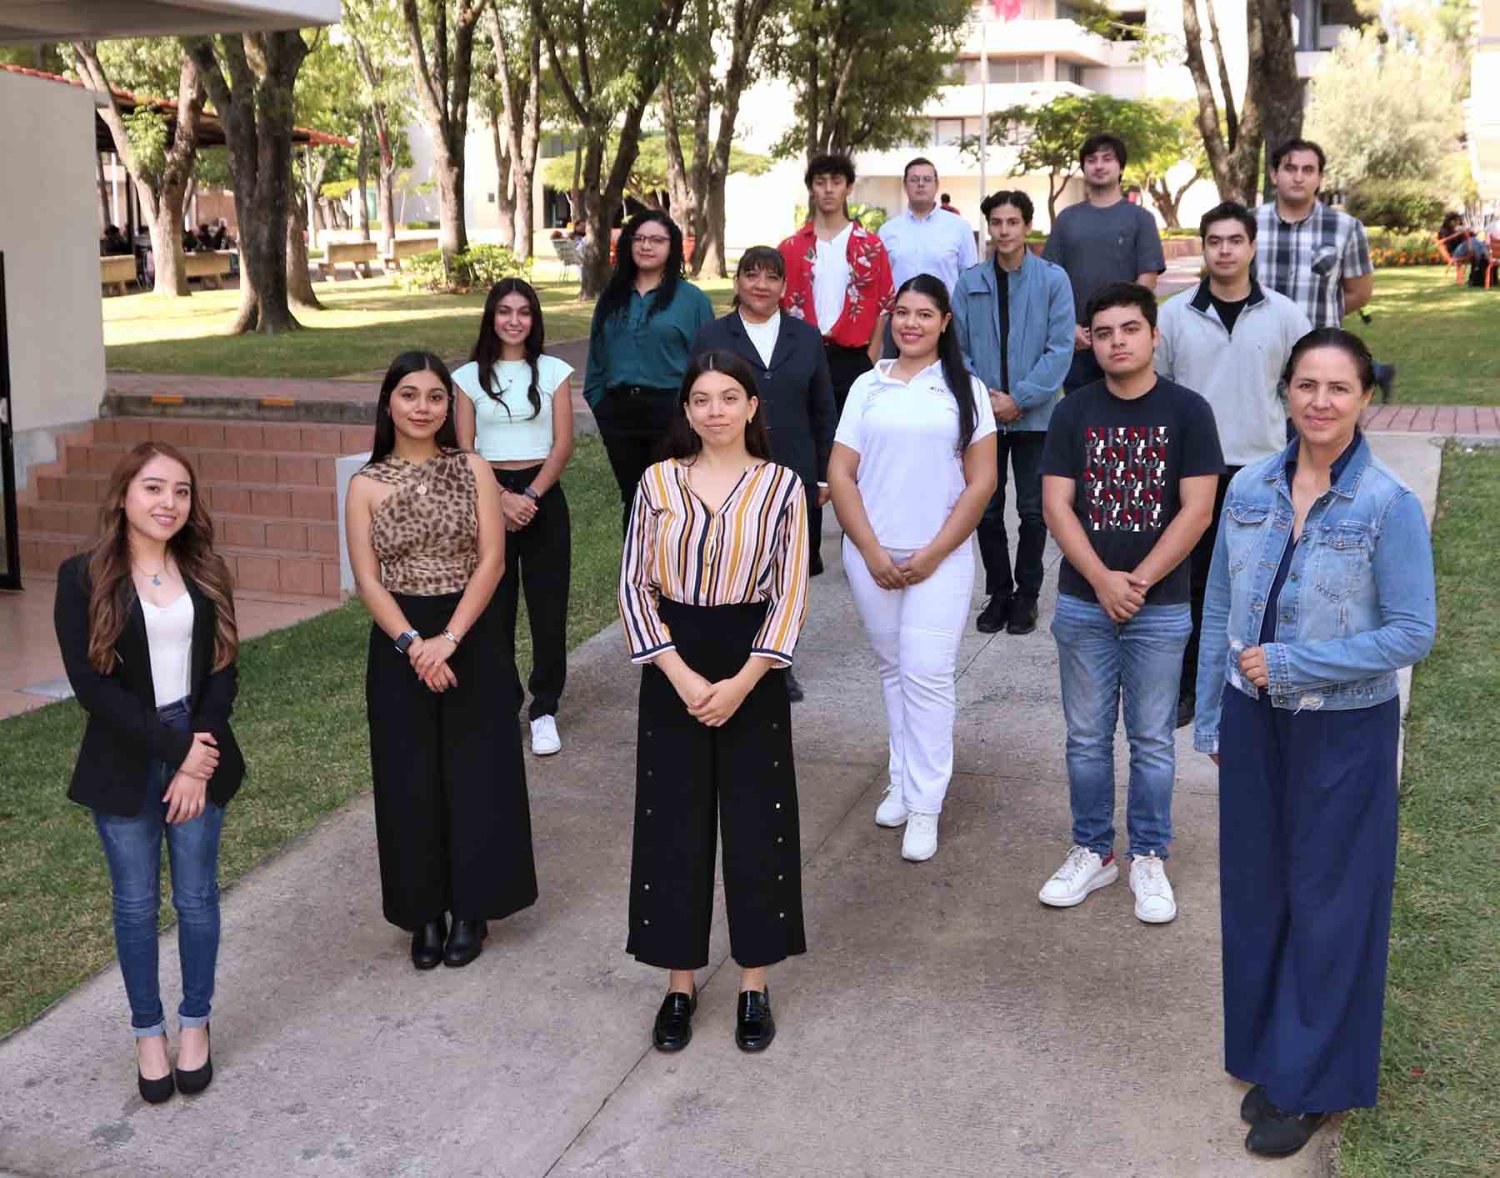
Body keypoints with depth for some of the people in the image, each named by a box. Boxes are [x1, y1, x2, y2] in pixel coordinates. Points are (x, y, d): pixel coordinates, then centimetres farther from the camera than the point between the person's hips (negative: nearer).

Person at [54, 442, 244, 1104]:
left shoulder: (204, 573, 2)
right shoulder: (84, 577, -7)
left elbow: (222, 671, 0)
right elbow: (90, 683, -12)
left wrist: (197, 762, -11)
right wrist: (174, 746, -15)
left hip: (200, 753, 2)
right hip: (124, 763, -2)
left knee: (197, 896, 10)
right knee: (136, 903, 9)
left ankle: (195, 1023, 27)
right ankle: (148, 1032, 24)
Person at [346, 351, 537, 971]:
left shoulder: (473, 470, 0)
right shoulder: (367, 484, 1)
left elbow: (492, 561, -7)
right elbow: (367, 580, -4)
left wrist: (449, 639, -16)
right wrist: (414, 644, -17)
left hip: (473, 637, 0)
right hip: (399, 645, 0)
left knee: (476, 775, 4)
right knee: (411, 781, 5)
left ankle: (471, 909, 19)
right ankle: (425, 913, 20)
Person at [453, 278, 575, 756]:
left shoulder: (553, 371, 4)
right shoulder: (471, 376, 5)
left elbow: (562, 445, -1)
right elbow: (464, 450, 0)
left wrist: (530, 496, -13)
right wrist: (502, 499, -14)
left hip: (542, 496, 0)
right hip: (488, 497, 0)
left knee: (548, 607, 0)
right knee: (493, 607, 0)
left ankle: (544, 709, 9)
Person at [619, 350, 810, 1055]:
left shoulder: (781, 486, -2)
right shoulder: (659, 482, 1)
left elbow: (791, 594, -5)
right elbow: (633, 584, -1)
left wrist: (742, 682, -13)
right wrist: (681, 675, -11)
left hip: (751, 667, -1)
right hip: (673, 668, 1)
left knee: (758, 823, 5)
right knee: (672, 824, 6)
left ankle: (754, 983, 20)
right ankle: (679, 981, 20)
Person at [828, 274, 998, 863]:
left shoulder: (965, 389, 3)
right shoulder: (868, 385, 7)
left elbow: (981, 483, -1)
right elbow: (840, 473, 3)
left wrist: (932, 554, -8)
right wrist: (872, 552, -6)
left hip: (940, 557, -2)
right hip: (872, 555, 2)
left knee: (927, 675, -7)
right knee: (892, 669, 11)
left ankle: (925, 805, 0)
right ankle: (902, 780, 25)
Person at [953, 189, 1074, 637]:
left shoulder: (1053, 279, -3)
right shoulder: (970, 282, 3)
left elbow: (1060, 348, -8)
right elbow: (957, 347, 4)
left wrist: (1019, 398, -13)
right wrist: (981, 398, -9)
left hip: (1034, 415, -2)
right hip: (983, 414, 2)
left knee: (1032, 511, 4)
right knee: (987, 509, 8)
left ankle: (1027, 595, 18)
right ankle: (998, 592, 21)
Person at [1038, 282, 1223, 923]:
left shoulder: (1187, 411, -4)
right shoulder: (1074, 412, 2)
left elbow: (1196, 510, -9)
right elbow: (1056, 505, -3)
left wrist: (1136, 583, -13)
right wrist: (1102, 580, -14)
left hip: (1159, 608, -2)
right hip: (1083, 603, 2)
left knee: (1152, 742, 8)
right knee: (1087, 738, 11)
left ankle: (1148, 858, 22)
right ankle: (1092, 852, 25)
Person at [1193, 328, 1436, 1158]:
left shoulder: (1389, 506, -14)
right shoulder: (1249, 489, -1)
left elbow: (1412, 632, -14)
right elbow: (1219, 608, 6)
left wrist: (1290, 664, -18)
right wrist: (1210, 717, 9)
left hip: (1344, 732, -4)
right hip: (1255, 722, 4)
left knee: (1328, 902, 9)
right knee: (1256, 892, 14)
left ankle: (1311, 1083, 25)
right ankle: (1267, 1059, 33)